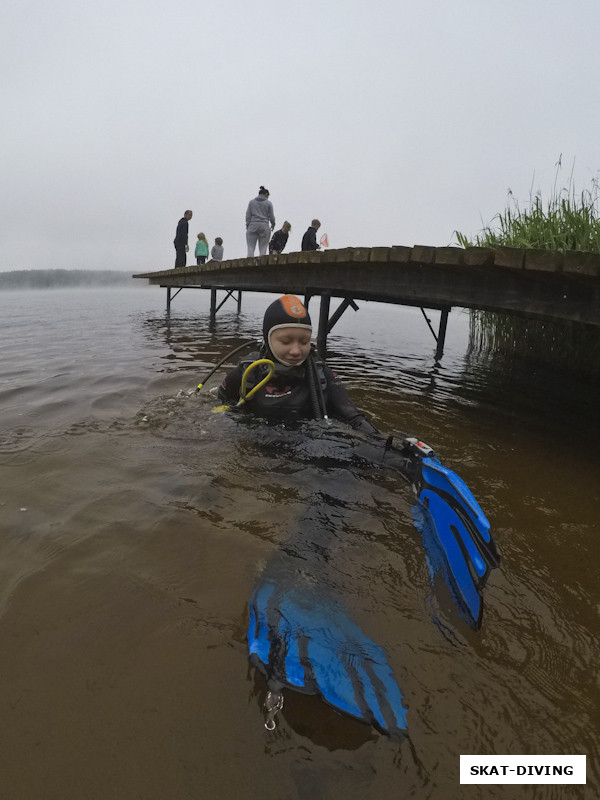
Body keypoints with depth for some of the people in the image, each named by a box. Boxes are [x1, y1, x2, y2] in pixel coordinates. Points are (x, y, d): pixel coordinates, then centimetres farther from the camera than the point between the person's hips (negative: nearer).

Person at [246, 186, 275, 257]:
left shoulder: (251, 202, 10)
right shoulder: (268, 203, 7)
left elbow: (248, 216, 5)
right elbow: (271, 216, 7)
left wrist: (247, 227, 8)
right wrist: (273, 225, 24)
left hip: (253, 225, 1)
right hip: (264, 226, -1)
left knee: (251, 247, -3)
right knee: (263, 247, 0)